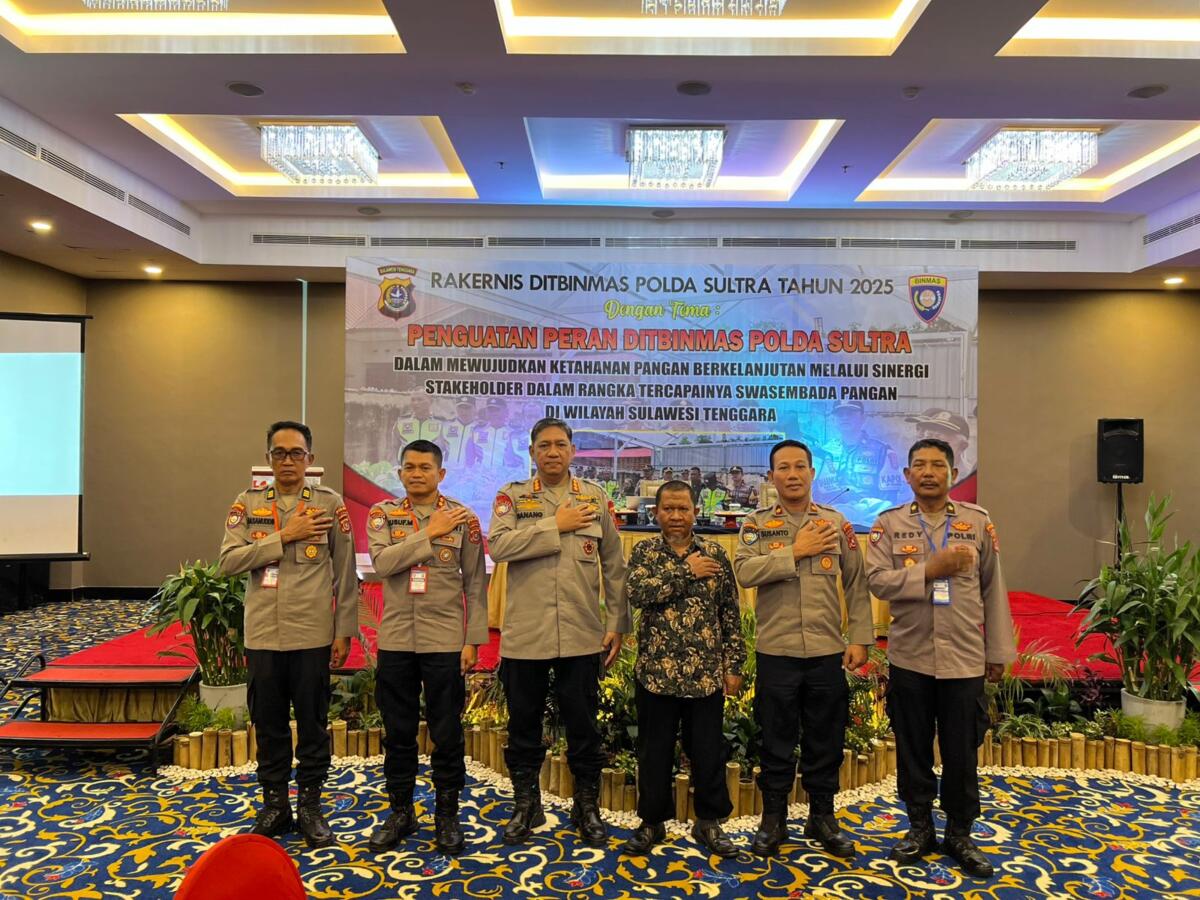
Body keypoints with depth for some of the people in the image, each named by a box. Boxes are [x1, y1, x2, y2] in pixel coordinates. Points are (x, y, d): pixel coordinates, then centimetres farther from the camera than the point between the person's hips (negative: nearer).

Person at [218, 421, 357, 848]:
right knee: (268, 723, 12)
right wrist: (284, 537, -15)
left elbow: (345, 573, 0)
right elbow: (229, 560, -7)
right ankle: (274, 804, 27)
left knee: (313, 723, 7)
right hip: (262, 633, 2)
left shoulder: (330, 503, 0)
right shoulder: (247, 503, 5)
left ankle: (310, 806, 22)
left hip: (313, 634, -2)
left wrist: (344, 631, -2)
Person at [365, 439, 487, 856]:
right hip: (395, 640, 2)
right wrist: (430, 533, -18)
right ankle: (401, 811, 29)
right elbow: (381, 562, -15)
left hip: (445, 642, -1)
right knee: (398, 732, 12)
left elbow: (476, 584, 0)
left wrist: (472, 641, -4)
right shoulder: (383, 514, 3)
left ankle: (447, 815, 23)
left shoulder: (463, 518, 0)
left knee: (447, 734, 6)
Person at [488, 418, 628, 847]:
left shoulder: (595, 497, 6)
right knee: (523, 723, 12)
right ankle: (525, 805, 31)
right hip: (525, 634, 0)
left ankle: (587, 806, 28)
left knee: (583, 725, 10)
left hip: (582, 634, 1)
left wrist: (617, 624, 4)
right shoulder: (512, 496, 3)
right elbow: (498, 545, -16)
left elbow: (614, 566, 8)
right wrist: (556, 526, -15)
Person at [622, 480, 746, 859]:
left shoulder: (715, 554, 3)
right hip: (656, 672, 0)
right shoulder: (645, 552, 1)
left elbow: (731, 613, 5)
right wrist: (686, 571, -16)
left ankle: (709, 822, 28)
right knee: (654, 752, 11)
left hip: (706, 673, 1)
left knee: (709, 752, 10)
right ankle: (652, 821, 28)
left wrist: (733, 665, 1)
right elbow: (635, 593, -18)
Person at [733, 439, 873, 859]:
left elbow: (856, 583, 6)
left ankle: (822, 817, 30)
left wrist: (860, 637, 0)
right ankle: (773, 819, 26)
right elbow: (744, 571, -16)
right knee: (777, 741, 10)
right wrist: (796, 552, -16)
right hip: (776, 651, -1)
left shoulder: (836, 522, 5)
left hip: (828, 651, 2)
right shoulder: (757, 523, 0)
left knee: (826, 741, 12)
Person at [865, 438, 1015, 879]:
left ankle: (960, 834, 28)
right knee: (913, 751, 12)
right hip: (909, 658, 0)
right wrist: (931, 569, -21)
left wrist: (999, 651, 6)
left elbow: (993, 590, 5)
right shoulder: (888, 524, -1)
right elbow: (877, 580, -11)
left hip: (965, 659, 0)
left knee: (962, 753, 9)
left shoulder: (979, 522, 2)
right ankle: (920, 828, 30)